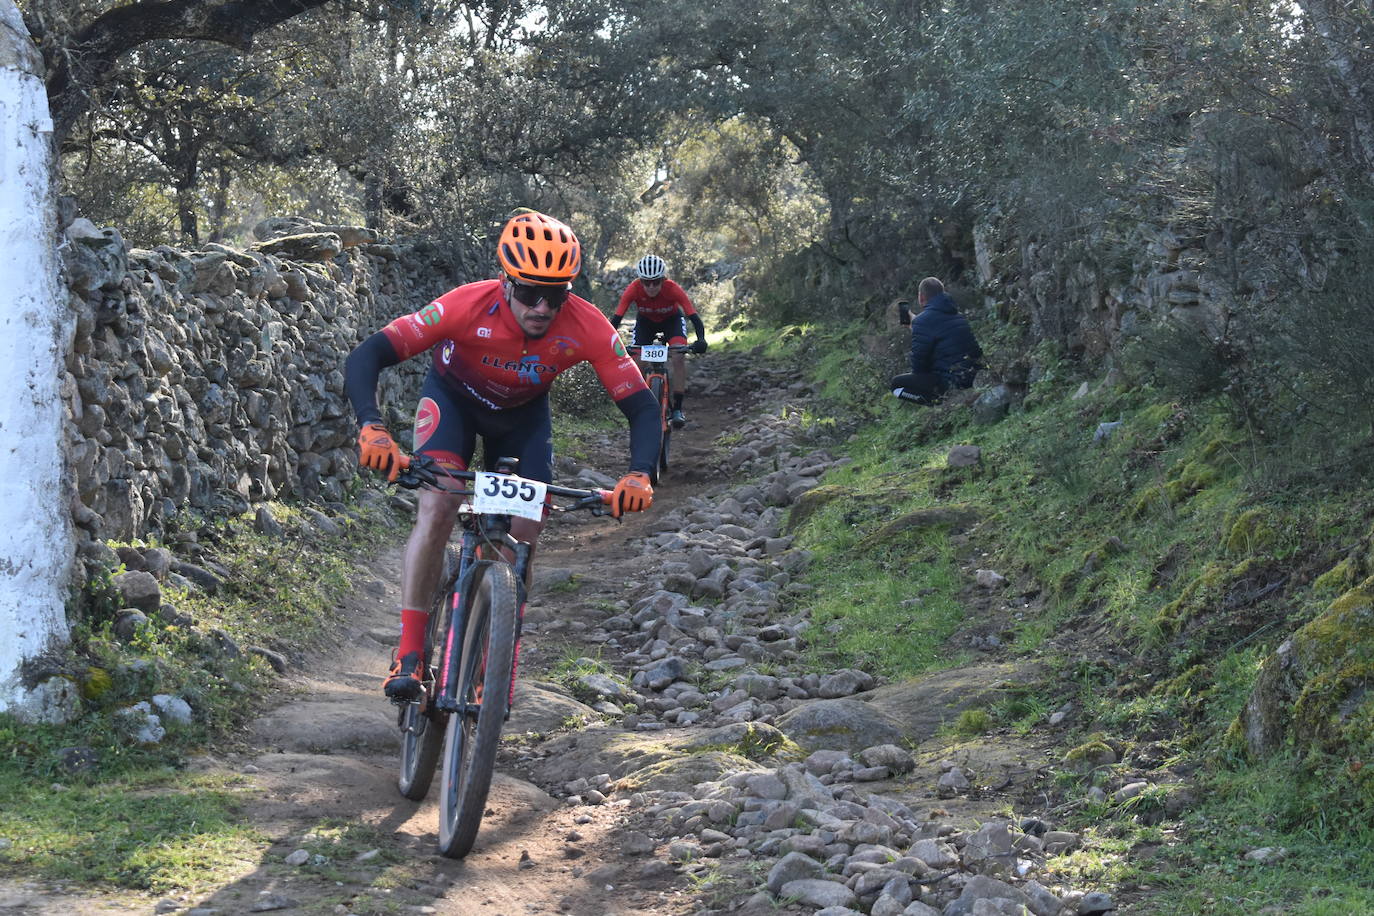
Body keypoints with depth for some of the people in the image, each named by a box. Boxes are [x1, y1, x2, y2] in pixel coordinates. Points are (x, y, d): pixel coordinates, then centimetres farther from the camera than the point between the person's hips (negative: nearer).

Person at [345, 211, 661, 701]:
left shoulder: (588, 327, -33)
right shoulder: (468, 306, -38)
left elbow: (642, 406, -27)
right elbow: (365, 358, -40)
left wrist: (639, 475, -45)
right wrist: (372, 428, -57)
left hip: (523, 413, 2)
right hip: (453, 397, -2)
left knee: (524, 534, -6)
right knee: (437, 510, -24)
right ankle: (409, 655, -17)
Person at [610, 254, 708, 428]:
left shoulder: (673, 289, -36)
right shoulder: (633, 290, -33)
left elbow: (694, 316, -37)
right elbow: (616, 317, -33)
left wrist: (701, 340, -54)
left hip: (672, 319, -1)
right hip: (645, 321, 2)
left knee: (679, 356, -25)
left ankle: (677, 409, -19)